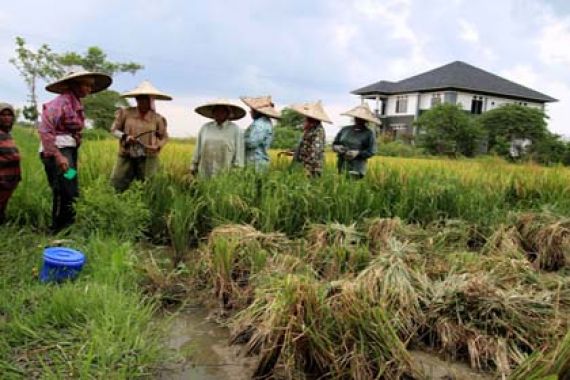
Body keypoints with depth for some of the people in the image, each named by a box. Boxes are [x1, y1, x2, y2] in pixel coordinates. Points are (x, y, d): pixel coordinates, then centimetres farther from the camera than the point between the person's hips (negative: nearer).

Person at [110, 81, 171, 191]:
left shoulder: (157, 118, 2)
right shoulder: (125, 113, 1)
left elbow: (164, 137, 12)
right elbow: (114, 129, 8)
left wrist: (158, 147, -9)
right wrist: (125, 137, -12)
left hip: (147, 159, -1)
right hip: (126, 157, 1)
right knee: (115, 187, -1)